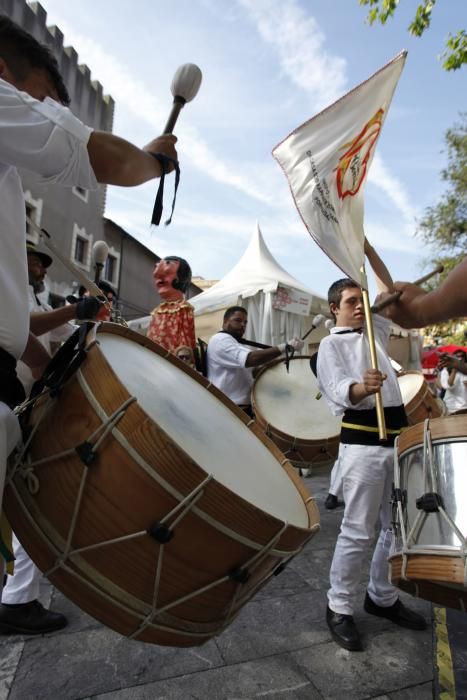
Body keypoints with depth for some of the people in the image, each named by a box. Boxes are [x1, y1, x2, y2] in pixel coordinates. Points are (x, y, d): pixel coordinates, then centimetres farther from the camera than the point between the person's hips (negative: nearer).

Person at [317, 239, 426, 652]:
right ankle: (340, 608, 16)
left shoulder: (375, 331, 19)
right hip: (362, 443, -7)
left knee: (395, 526, 14)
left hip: (397, 439, 7)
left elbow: (389, 289, 21)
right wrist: (363, 388, -37)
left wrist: (367, 247, 14)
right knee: (358, 532, -1)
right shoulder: (331, 344, -2)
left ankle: (382, 597, 32)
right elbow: (340, 392, -15)